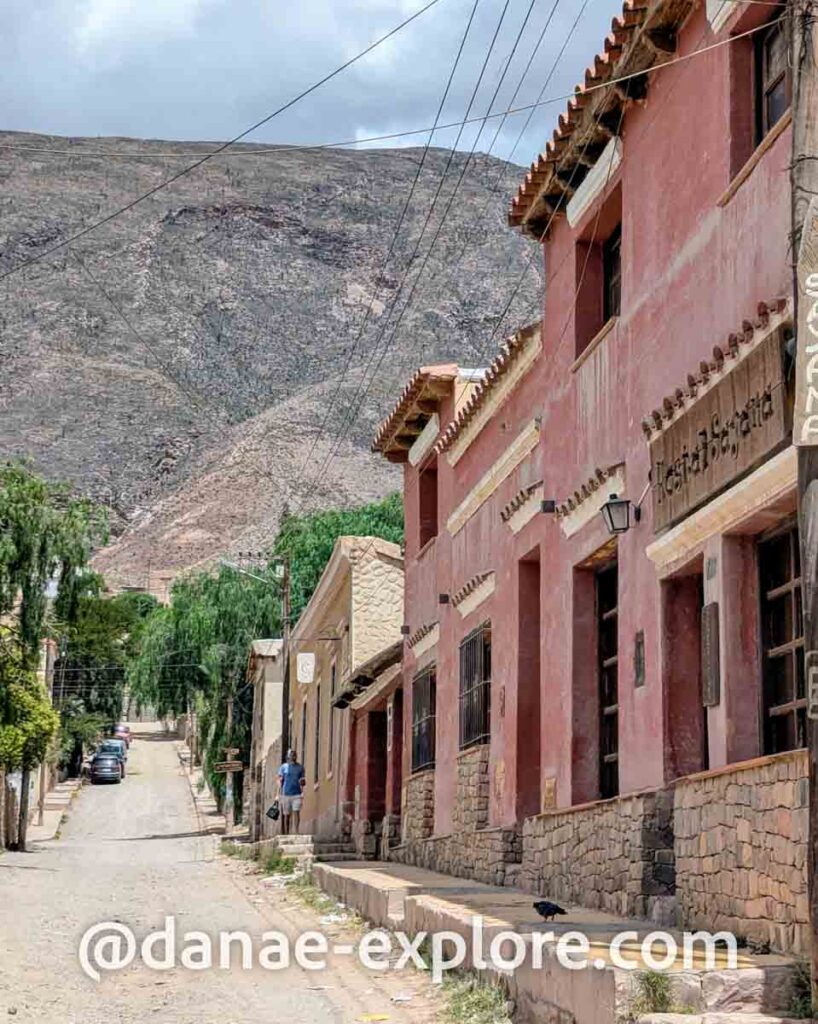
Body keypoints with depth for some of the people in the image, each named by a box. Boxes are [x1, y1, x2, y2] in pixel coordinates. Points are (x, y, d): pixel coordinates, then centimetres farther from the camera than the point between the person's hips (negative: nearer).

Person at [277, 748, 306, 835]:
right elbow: (280, 781, 5)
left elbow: (303, 781, 13)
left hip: (297, 794, 0)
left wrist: (303, 782, -9)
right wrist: (279, 795, 0)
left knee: (296, 812, -13)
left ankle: (295, 832, -18)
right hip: (286, 794, 0)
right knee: (286, 815, 4)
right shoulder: (283, 767, 5)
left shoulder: (300, 767, 8)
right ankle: (286, 834, 12)